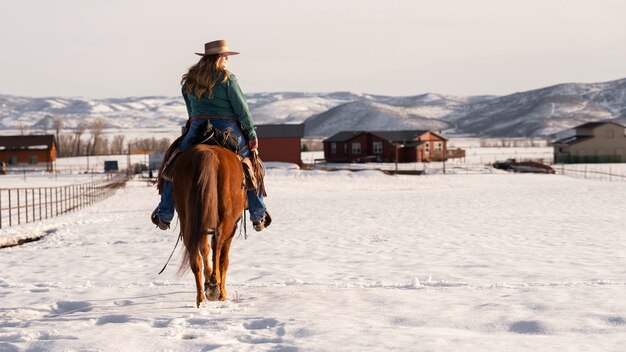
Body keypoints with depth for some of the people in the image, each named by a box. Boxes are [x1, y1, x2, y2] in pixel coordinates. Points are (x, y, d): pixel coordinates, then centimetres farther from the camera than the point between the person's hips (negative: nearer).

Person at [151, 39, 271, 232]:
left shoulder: (189, 80, 7)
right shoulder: (227, 79, -8)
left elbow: (191, 111, 15)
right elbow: (242, 111, -8)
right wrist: (252, 135, 0)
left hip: (197, 131, 3)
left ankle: (164, 214, 16)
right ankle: (258, 215, 16)